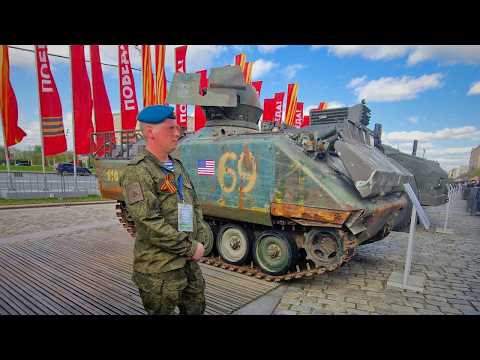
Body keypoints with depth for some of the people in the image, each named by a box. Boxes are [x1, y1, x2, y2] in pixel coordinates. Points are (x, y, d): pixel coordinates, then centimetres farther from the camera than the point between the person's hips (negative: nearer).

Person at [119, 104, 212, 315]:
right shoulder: (138, 172, -16)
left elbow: (195, 205, 15)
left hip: (190, 264, 8)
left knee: (196, 309, 21)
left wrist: (200, 240, 2)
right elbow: (149, 223, -23)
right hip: (159, 270, -7)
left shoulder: (178, 166, 10)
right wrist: (189, 248, -17)